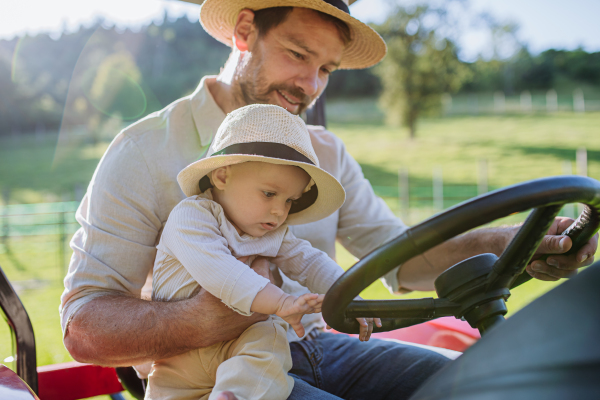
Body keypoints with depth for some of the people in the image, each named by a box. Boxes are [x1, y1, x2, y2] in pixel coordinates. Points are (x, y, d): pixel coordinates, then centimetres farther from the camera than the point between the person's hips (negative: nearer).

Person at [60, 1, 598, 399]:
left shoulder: (325, 153, 11)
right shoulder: (144, 153, -8)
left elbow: (399, 255, 5)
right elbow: (84, 328, -14)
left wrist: (511, 244, -13)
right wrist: (203, 320, -34)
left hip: (318, 345, 6)